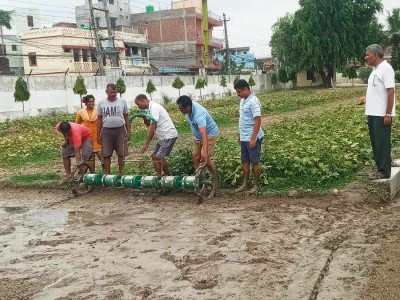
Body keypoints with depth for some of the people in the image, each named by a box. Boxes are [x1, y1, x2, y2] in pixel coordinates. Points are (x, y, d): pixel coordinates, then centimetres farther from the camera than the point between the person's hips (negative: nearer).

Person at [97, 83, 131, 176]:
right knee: (106, 154, 3)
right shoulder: (101, 103, 3)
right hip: (106, 131, 1)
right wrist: (98, 135, 5)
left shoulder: (122, 102, 2)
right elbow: (99, 120, 8)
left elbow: (126, 117, 8)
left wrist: (128, 131, 4)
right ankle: (107, 174, 13)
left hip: (120, 130, 0)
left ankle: (121, 173, 17)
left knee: (121, 154, 4)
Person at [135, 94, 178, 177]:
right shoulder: (149, 108, 11)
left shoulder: (154, 108, -18)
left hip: (169, 136, -10)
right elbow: (148, 124, 20)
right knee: (154, 156, 10)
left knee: (159, 157, -12)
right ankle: (159, 176, 16)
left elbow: (153, 128, -21)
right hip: (163, 136, 10)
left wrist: (146, 144, -19)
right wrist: (143, 116, -1)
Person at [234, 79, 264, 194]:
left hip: (252, 138, -9)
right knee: (244, 162, 14)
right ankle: (245, 184, 23)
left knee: (255, 162, 3)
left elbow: (257, 120, -22)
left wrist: (253, 138, -24)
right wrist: (240, 135, 21)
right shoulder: (243, 100, 11)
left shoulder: (253, 101, -18)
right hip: (244, 138, 9)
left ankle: (256, 185, 13)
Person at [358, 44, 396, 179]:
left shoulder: (386, 68, -14)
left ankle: (384, 171, 4)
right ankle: (380, 169, 21)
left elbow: (390, 92, -19)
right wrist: (366, 97, 9)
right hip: (372, 113, 9)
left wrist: (388, 114, -22)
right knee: (375, 143, 13)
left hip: (381, 114, -9)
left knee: (382, 143, -3)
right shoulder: (375, 69, 15)